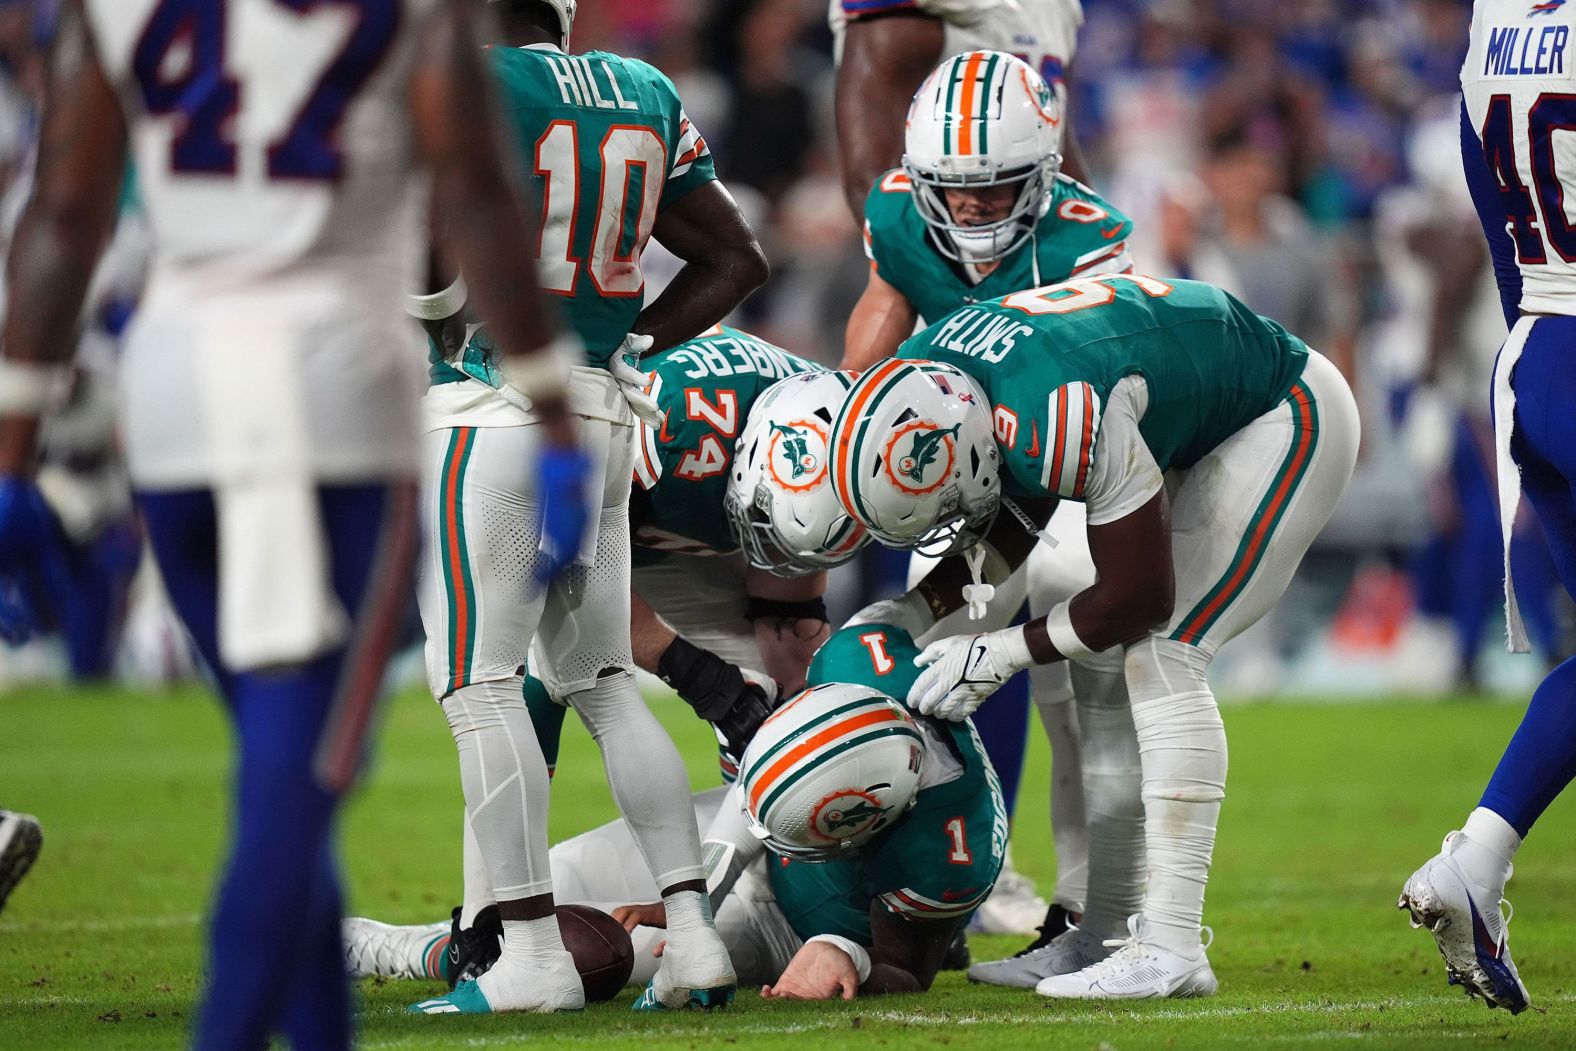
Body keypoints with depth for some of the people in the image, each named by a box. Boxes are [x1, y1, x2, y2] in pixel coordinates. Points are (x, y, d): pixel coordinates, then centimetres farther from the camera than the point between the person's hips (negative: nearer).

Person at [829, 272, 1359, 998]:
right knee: (1121, 670, 6)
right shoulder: (926, 371, -13)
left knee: (1161, 657, -17)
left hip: (1288, 418, -9)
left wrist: (1000, 654, -17)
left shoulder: (1059, 420, -39)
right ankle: (1106, 931, 13)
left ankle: (1170, 949, -20)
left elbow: (1138, 599, -26)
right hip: (1199, 432, 9)